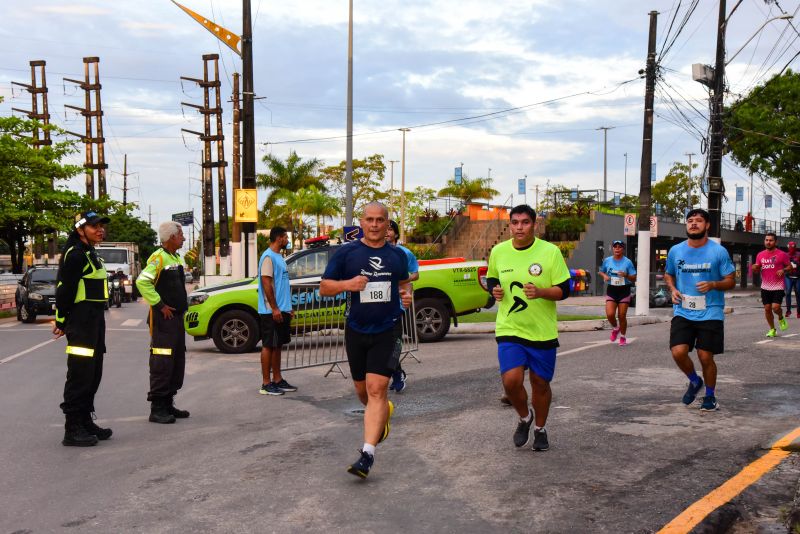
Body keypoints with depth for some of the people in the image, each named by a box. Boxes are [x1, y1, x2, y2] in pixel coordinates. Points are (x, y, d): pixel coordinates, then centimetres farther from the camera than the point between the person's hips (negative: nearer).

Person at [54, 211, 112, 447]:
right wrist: (62, 321, -16)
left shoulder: (91, 254, 19)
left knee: (93, 374, 15)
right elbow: (64, 289, -17)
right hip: (81, 321, -10)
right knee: (80, 375, -8)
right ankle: (72, 429, -4)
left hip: (95, 320, 10)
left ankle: (85, 421, 24)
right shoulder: (76, 254, -13)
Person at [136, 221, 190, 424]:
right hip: (163, 318, -10)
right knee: (162, 363, -8)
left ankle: (168, 404, 20)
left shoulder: (177, 258, 17)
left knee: (178, 362, 12)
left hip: (177, 317, 10)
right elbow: (142, 282, -24)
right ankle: (157, 408, -4)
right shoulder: (158, 258, -13)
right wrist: (160, 305, -20)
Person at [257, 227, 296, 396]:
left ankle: (277, 380, 19)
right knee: (269, 346, -4)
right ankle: (266, 384, 0)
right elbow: (266, 283, -19)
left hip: (282, 310, 9)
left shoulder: (279, 257, 17)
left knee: (277, 345, 13)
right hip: (271, 311, -9)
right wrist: (274, 308, -21)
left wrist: (288, 307, 19)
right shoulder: (268, 257, -13)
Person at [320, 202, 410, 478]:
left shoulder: (398, 255, 6)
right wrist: (347, 284, -18)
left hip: (387, 331, -1)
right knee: (362, 389, 14)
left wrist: (407, 295, 1)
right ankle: (383, 413, 48)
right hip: (356, 331, 1)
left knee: (377, 389, -13)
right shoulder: (346, 252, 0)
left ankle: (367, 454, -13)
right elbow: (324, 287, 2)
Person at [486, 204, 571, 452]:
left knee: (541, 383, 10)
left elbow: (563, 291, -5)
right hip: (509, 330, 1)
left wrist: (540, 292, -24)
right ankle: (524, 418, 18)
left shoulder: (550, 251, -7)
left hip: (543, 332, -1)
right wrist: (495, 290, -5)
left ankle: (540, 429, 37)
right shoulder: (498, 251, 0)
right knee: (511, 380, -15)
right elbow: (491, 279, 17)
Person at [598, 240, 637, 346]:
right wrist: (604, 276, -4)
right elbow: (601, 271, 18)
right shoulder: (607, 261, 2)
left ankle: (623, 337, 23)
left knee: (622, 316, 2)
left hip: (624, 290, -1)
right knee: (610, 314, -13)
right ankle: (615, 328, 21)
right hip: (611, 290, 1)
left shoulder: (627, 262, -4)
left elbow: (634, 278, -2)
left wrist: (626, 275, -22)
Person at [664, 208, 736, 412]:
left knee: (706, 357, -1)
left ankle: (710, 396, 24)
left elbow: (731, 280, 1)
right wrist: (673, 289, 0)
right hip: (683, 313, 2)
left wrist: (713, 285, -18)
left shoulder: (719, 251, -3)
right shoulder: (675, 251, 5)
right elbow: (668, 275, 21)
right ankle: (694, 381, 18)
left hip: (710, 313, -2)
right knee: (678, 352, -12)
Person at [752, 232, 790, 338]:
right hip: (765, 286, 4)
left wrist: (783, 270, -17)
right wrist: (755, 268, -8)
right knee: (767, 308, 5)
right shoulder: (760, 255, 8)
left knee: (775, 307, -15)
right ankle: (772, 329, 20)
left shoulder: (782, 254, -4)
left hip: (778, 286, -4)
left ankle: (781, 319, 19)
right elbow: (757, 270, 15)